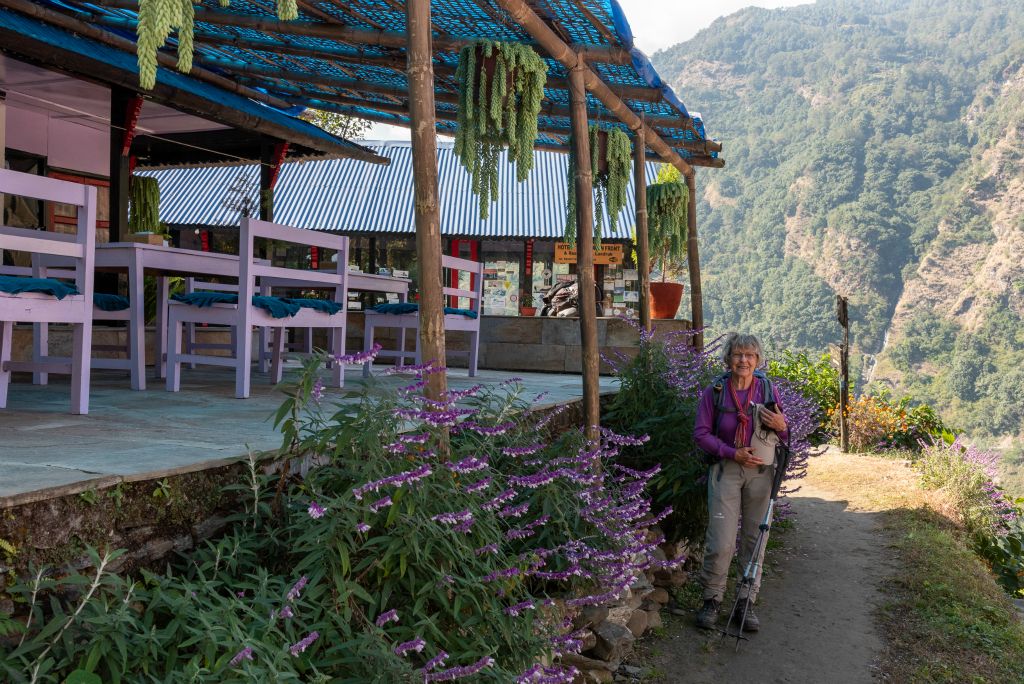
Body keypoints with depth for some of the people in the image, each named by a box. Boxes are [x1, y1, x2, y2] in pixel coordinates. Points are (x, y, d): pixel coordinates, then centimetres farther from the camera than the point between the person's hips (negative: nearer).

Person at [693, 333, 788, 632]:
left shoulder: (768, 390, 2)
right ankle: (712, 599, 11)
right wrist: (734, 453, -14)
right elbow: (701, 433, -3)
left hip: (761, 471, 2)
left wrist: (781, 426, -15)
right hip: (726, 469, -2)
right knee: (721, 542, -8)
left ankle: (747, 602, 20)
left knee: (754, 539, 8)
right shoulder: (714, 391, -4)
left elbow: (785, 437, 10)